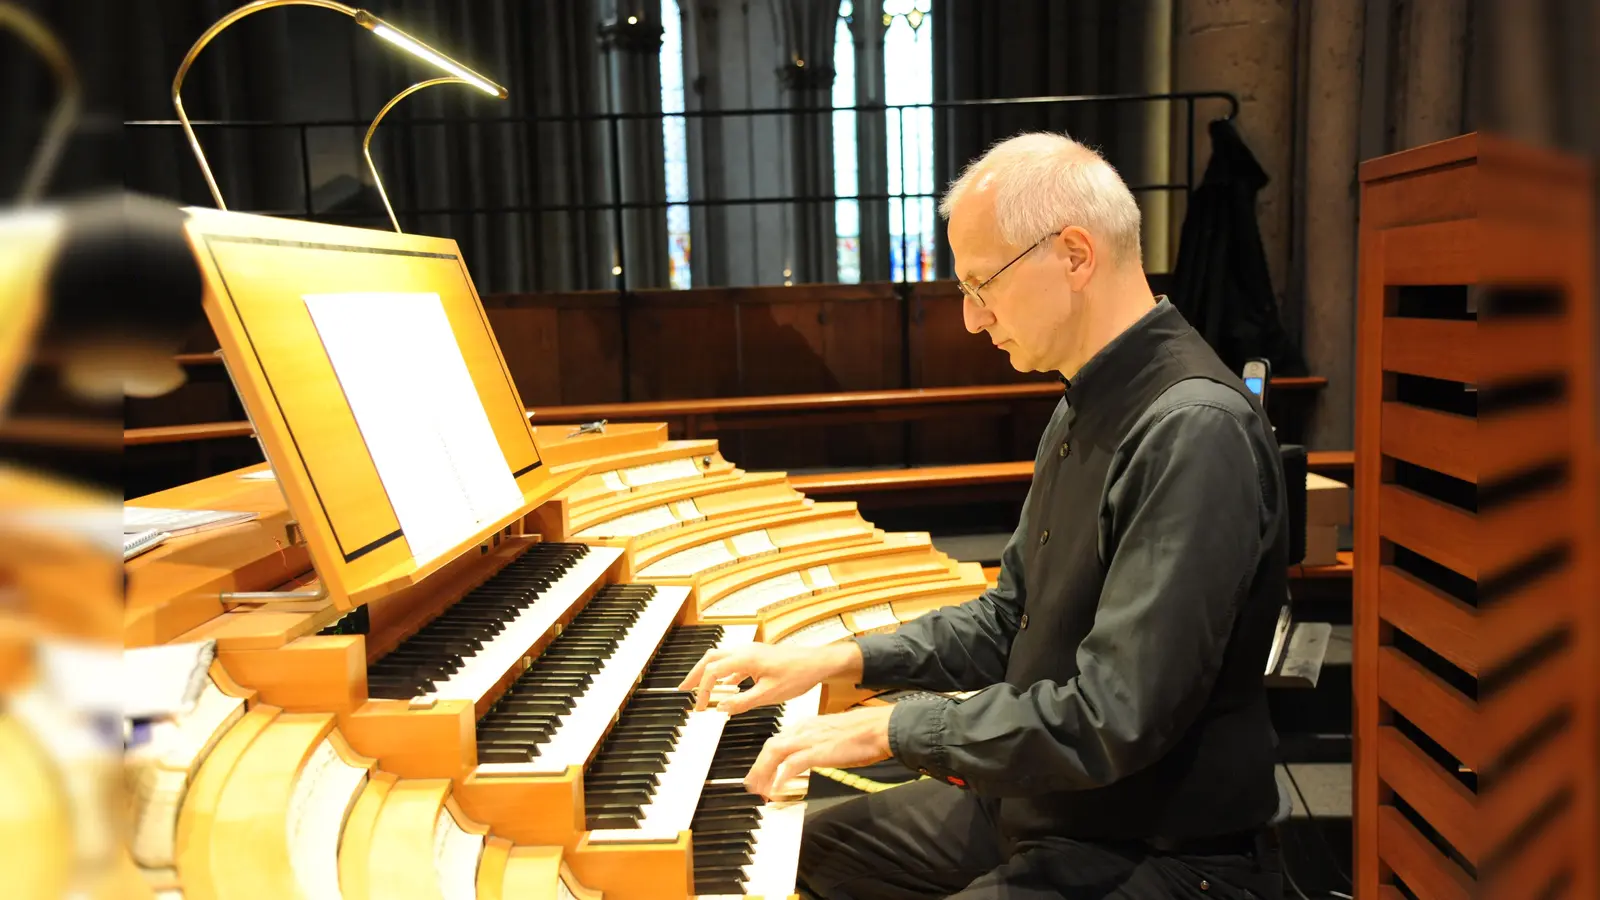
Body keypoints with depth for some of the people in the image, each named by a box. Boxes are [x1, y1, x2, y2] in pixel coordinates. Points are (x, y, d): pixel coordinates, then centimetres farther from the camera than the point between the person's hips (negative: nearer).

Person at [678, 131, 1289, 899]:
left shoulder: (1196, 432, -25)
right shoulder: (1083, 409, 6)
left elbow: (1111, 722, -29)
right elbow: (1009, 620, 13)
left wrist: (890, 729, -19)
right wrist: (838, 659, 4)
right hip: (1039, 805, 9)